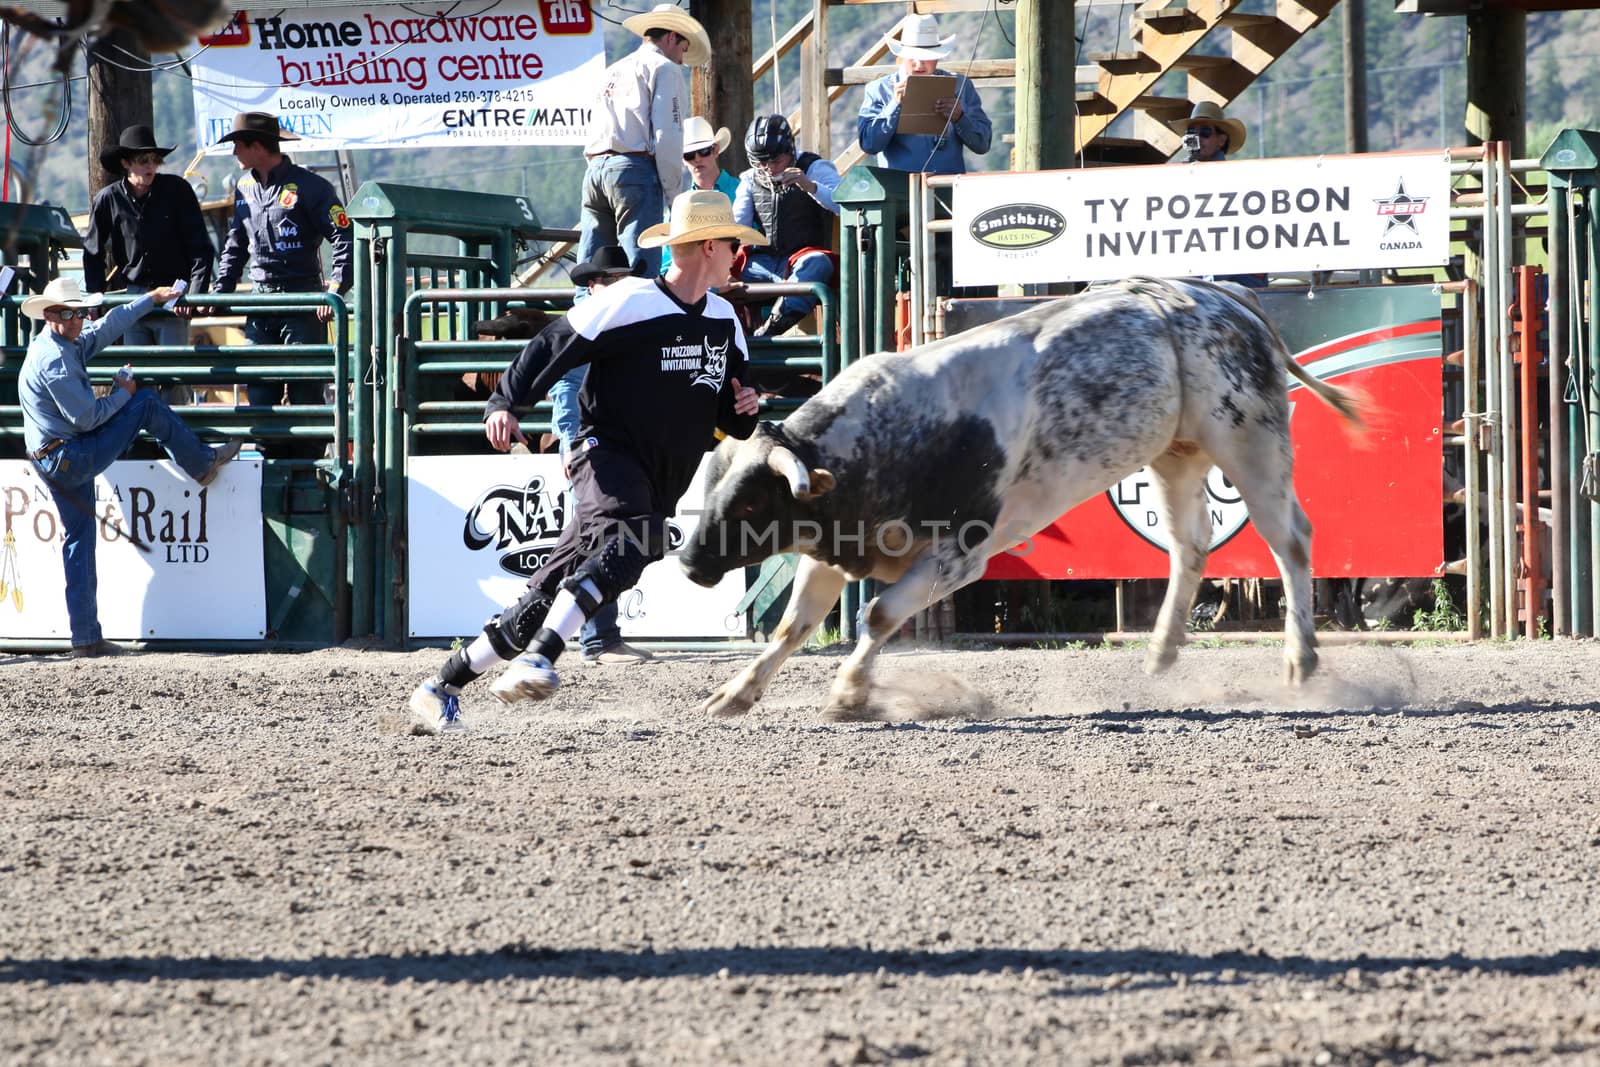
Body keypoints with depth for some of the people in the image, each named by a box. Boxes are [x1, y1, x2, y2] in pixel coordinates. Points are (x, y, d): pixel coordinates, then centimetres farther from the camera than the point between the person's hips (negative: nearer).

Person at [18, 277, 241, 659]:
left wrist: (152, 298, 32)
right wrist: (123, 394, -4)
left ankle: (85, 640, 10)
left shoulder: (71, 343, 10)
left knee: (78, 542, 10)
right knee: (147, 404, 0)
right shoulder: (55, 359, -21)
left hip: (53, 465, 10)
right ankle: (202, 463, 19)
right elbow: (87, 417, -21)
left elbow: (109, 327, 25)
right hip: (71, 459, -10)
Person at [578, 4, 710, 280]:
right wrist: (674, 195, -5)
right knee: (640, 269, -12)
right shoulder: (664, 69, 3)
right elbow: (667, 137, -8)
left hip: (595, 167, 7)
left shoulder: (612, 72, 26)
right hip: (635, 168, -7)